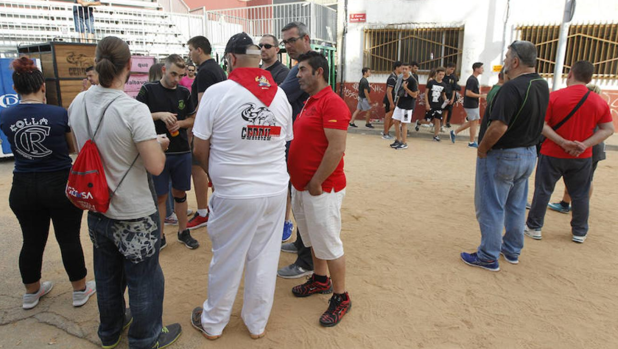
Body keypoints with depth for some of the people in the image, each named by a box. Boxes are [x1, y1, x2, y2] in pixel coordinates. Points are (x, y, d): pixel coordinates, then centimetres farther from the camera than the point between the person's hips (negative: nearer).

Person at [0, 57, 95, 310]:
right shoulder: (60, 113, -14)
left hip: (23, 187, 3)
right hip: (61, 184, -3)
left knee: (32, 241, 18)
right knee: (69, 239, 10)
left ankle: (31, 293, 36)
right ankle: (80, 290, 24)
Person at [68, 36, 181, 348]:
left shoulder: (78, 104, -3)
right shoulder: (134, 110, -24)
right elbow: (155, 166, -25)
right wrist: (159, 144, -5)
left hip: (97, 210, 7)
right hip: (134, 215, -7)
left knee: (107, 276, 25)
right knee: (144, 281, 13)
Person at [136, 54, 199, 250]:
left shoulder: (184, 93, 6)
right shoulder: (148, 90, -3)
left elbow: (192, 119, 12)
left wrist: (180, 123, -9)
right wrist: (160, 115, -19)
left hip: (182, 152, 3)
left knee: (180, 193, 13)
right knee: (160, 196, 6)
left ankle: (183, 232, 26)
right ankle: (159, 237, 20)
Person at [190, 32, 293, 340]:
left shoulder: (217, 92, -11)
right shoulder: (280, 95, 3)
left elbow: (200, 150, -5)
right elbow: (284, 143, 6)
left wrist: (215, 176, 12)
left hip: (234, 196, -3)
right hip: (276, 190, 4)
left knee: (227, 260, 13)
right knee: (265, 259, 15)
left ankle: (212, 323, 35)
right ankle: (257, 323, 35)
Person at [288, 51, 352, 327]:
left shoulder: (332, 103, -17)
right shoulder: (309, 102, 13)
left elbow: (337, 149, -24)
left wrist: (316, 183, -19)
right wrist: (299, 180, 13)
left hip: (321, 189, -9)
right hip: (301, 186, 9)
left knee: (328, 243, 1)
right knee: (312, 238, 21)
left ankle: (341, 298, 18)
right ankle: (320, 279, 40)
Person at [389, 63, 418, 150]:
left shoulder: (412, 80, -14)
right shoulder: (400, 79, 7)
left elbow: (415, 95, -16)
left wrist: (406, 88, -23)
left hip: (407, 106, -7)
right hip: (399, 104, 7)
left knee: (404, 124, -2)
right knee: (396, 121, 9)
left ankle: (404, 143, 8)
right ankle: (398, 140, 22)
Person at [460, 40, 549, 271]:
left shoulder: (512, 87, -24)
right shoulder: (542, 86, 5)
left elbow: (499, 126, -30)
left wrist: (482, 149, -17)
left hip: (502, 156, -9)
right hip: (529, 154, 9)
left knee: (490, 207, 3)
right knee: (516, 206, 19)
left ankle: (488, 257, 12)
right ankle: (512, 251, 32)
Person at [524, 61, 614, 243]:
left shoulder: (554, 96, -12)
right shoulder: (600, 102, -1)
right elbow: (608, 129, -1)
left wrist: (563, 142, -15)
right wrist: (585, 145, -10)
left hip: (552, 154, -3)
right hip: (582, 157, 3)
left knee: (543, 190, 8)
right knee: (580, 194, 14)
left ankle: (534, 227, 16)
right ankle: (580, 232, 26)